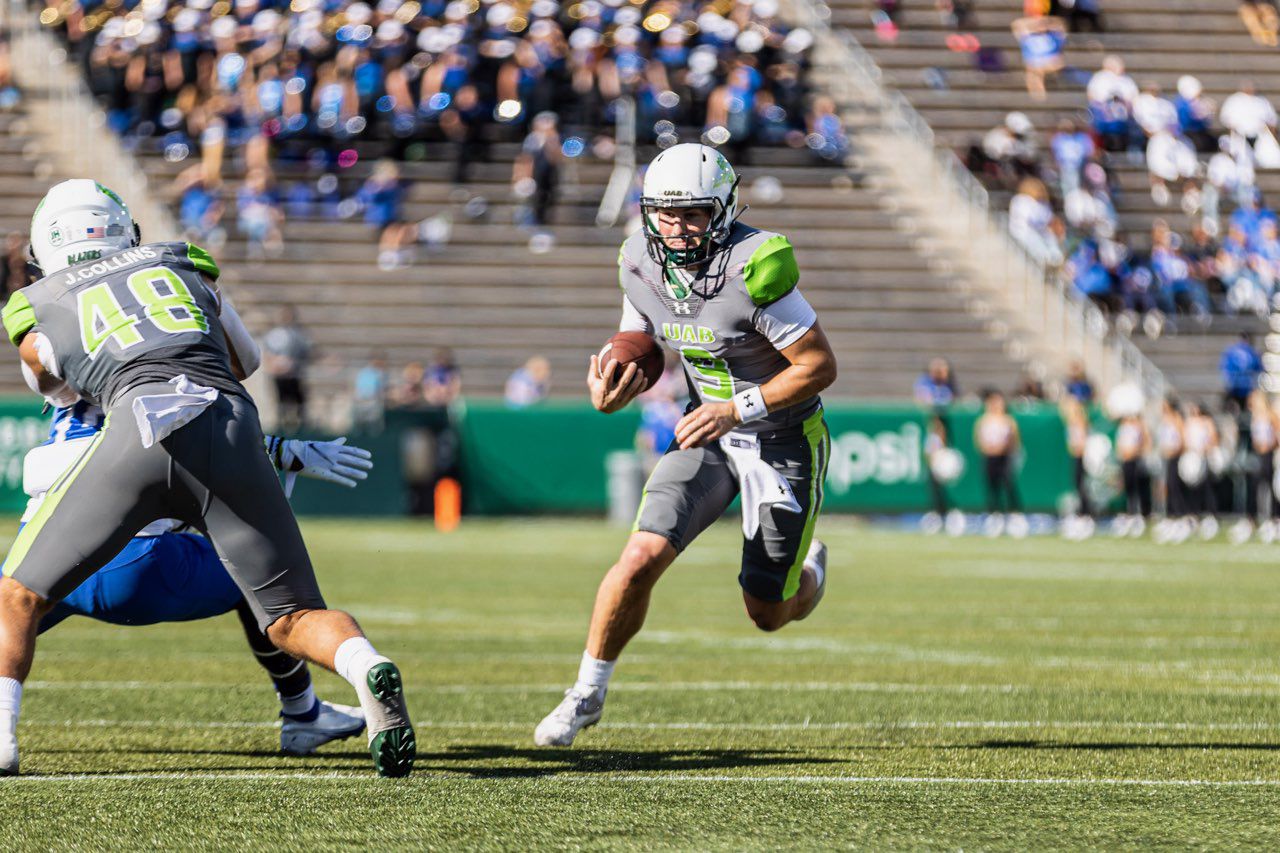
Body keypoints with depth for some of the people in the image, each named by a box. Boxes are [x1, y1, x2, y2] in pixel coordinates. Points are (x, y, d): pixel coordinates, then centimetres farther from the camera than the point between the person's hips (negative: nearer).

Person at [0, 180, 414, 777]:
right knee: (292, 618, 7)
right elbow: (243, 359, 45)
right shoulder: (181, 262, 32)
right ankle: (368, 670, -24)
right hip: (233, 427, 2)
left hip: (141, 422, -2)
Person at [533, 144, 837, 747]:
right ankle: (588, 692, 1)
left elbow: (820, 366, -21)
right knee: (641, 557, -17)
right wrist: (614, 391, -17)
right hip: (709, 434, 4)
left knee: (768, 613, 7)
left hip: (784, 442, -4)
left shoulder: (754, 268, -28)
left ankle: (809, 572, 44)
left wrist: (737, 410, -26)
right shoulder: (642, 265, -9)